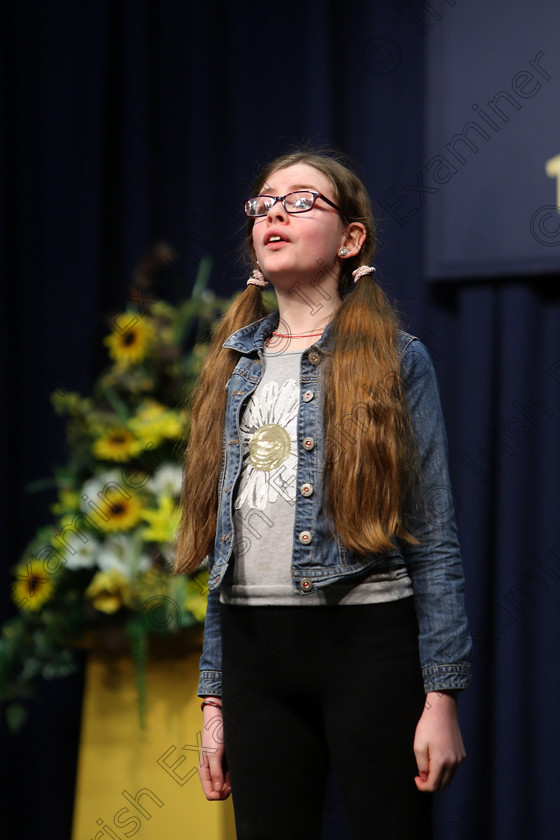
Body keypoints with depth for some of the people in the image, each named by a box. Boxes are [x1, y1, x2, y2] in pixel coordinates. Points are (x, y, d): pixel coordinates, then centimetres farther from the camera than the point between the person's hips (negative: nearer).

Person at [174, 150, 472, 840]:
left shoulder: (393, 360, 1)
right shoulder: (235, 367, 13)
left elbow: (434, 541, -3)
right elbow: (221, 544, 15)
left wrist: (442, 696, -9)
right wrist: (213, 699, 11)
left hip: (368, 637, -4)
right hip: (253, 651, 4)